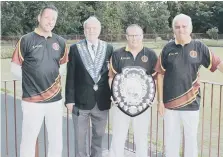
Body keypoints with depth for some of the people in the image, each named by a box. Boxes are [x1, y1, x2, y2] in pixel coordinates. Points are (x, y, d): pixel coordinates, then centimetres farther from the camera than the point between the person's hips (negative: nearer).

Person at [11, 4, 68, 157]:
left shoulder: (60, 42, 4)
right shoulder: (26, 40, -7)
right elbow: (15, 68, -3)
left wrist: (53, 80, 7)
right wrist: (31, 82, 1)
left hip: (55, 99, 4)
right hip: (32, 100, -4)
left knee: (57, 141, 13)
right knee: (29, 140, 6)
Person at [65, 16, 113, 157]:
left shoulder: (109, 48, 3)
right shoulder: (75, 48, -1)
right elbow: (70, 76, -2)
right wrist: (70, 99, -6)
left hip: (102, 101, 2)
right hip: (81, 100, -1)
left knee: (99, 135, 15)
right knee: (80, 137, 9)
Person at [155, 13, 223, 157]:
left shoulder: (199, 47, -3)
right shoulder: (168, 48, -2)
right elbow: (160, 75, 1)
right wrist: (160, 100, 0)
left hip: (191, 103, 0)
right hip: (170, 103, 1)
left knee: (191, 138, 12)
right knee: (170, 139, 13)